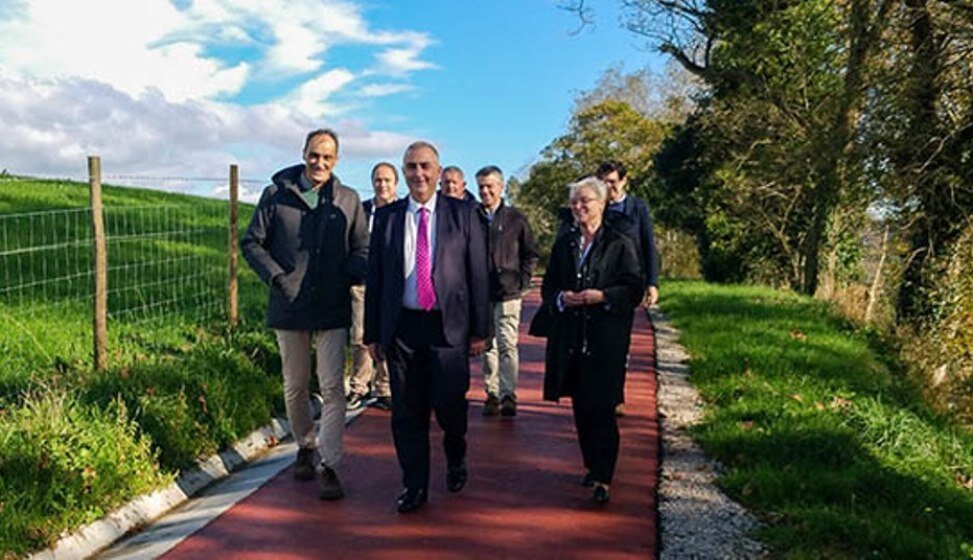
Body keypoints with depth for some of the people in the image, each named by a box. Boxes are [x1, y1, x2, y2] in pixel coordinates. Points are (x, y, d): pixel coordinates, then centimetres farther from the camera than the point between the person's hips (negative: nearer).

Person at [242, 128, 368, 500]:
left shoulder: (348, 200, 4)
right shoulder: (276, 194, 2)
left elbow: (363, 250, 9)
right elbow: (252, 242, 5)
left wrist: (346, 278, -9)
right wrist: (276, 277, -8)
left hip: (332, 309, -1)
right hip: (289, 307, 1)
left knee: (333, 388, -5)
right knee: (295, 387, 14)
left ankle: (329, 466, 1)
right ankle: (304, 447, 35)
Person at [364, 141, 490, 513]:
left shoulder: (463, 214, 3)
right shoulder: (386, 217, 8)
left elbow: (478, 273, 2)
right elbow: (374, 277, 9)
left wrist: (480, 329, -2)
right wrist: (373, 333, 6)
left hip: (448, 325, -2)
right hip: (401, 326, 2)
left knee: (449, 403, 0)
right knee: (407, 412, 7)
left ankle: (456, 460, 33)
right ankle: (414, 485, 23)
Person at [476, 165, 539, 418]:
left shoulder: (515, 218, 3)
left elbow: (530, 254, 10)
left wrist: (522, 281, 1)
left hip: (508, 293, -2)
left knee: (507, 345, -5)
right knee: (487, 346, 8)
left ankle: (508, 396, -1)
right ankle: (492, 394, 17)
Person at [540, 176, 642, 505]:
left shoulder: (620, 244, -1)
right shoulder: (563, 243, 12)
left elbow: (635, 290, -3)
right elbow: (548, 286, 14)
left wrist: (601, 296, -17)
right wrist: (561, 298, -7)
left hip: (605, 339, -5)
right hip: (570, 338, 5)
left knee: (601, 408, -6)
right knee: (580, 407, 11)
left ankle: (603, 478, 2)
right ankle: (592, 466, 26)